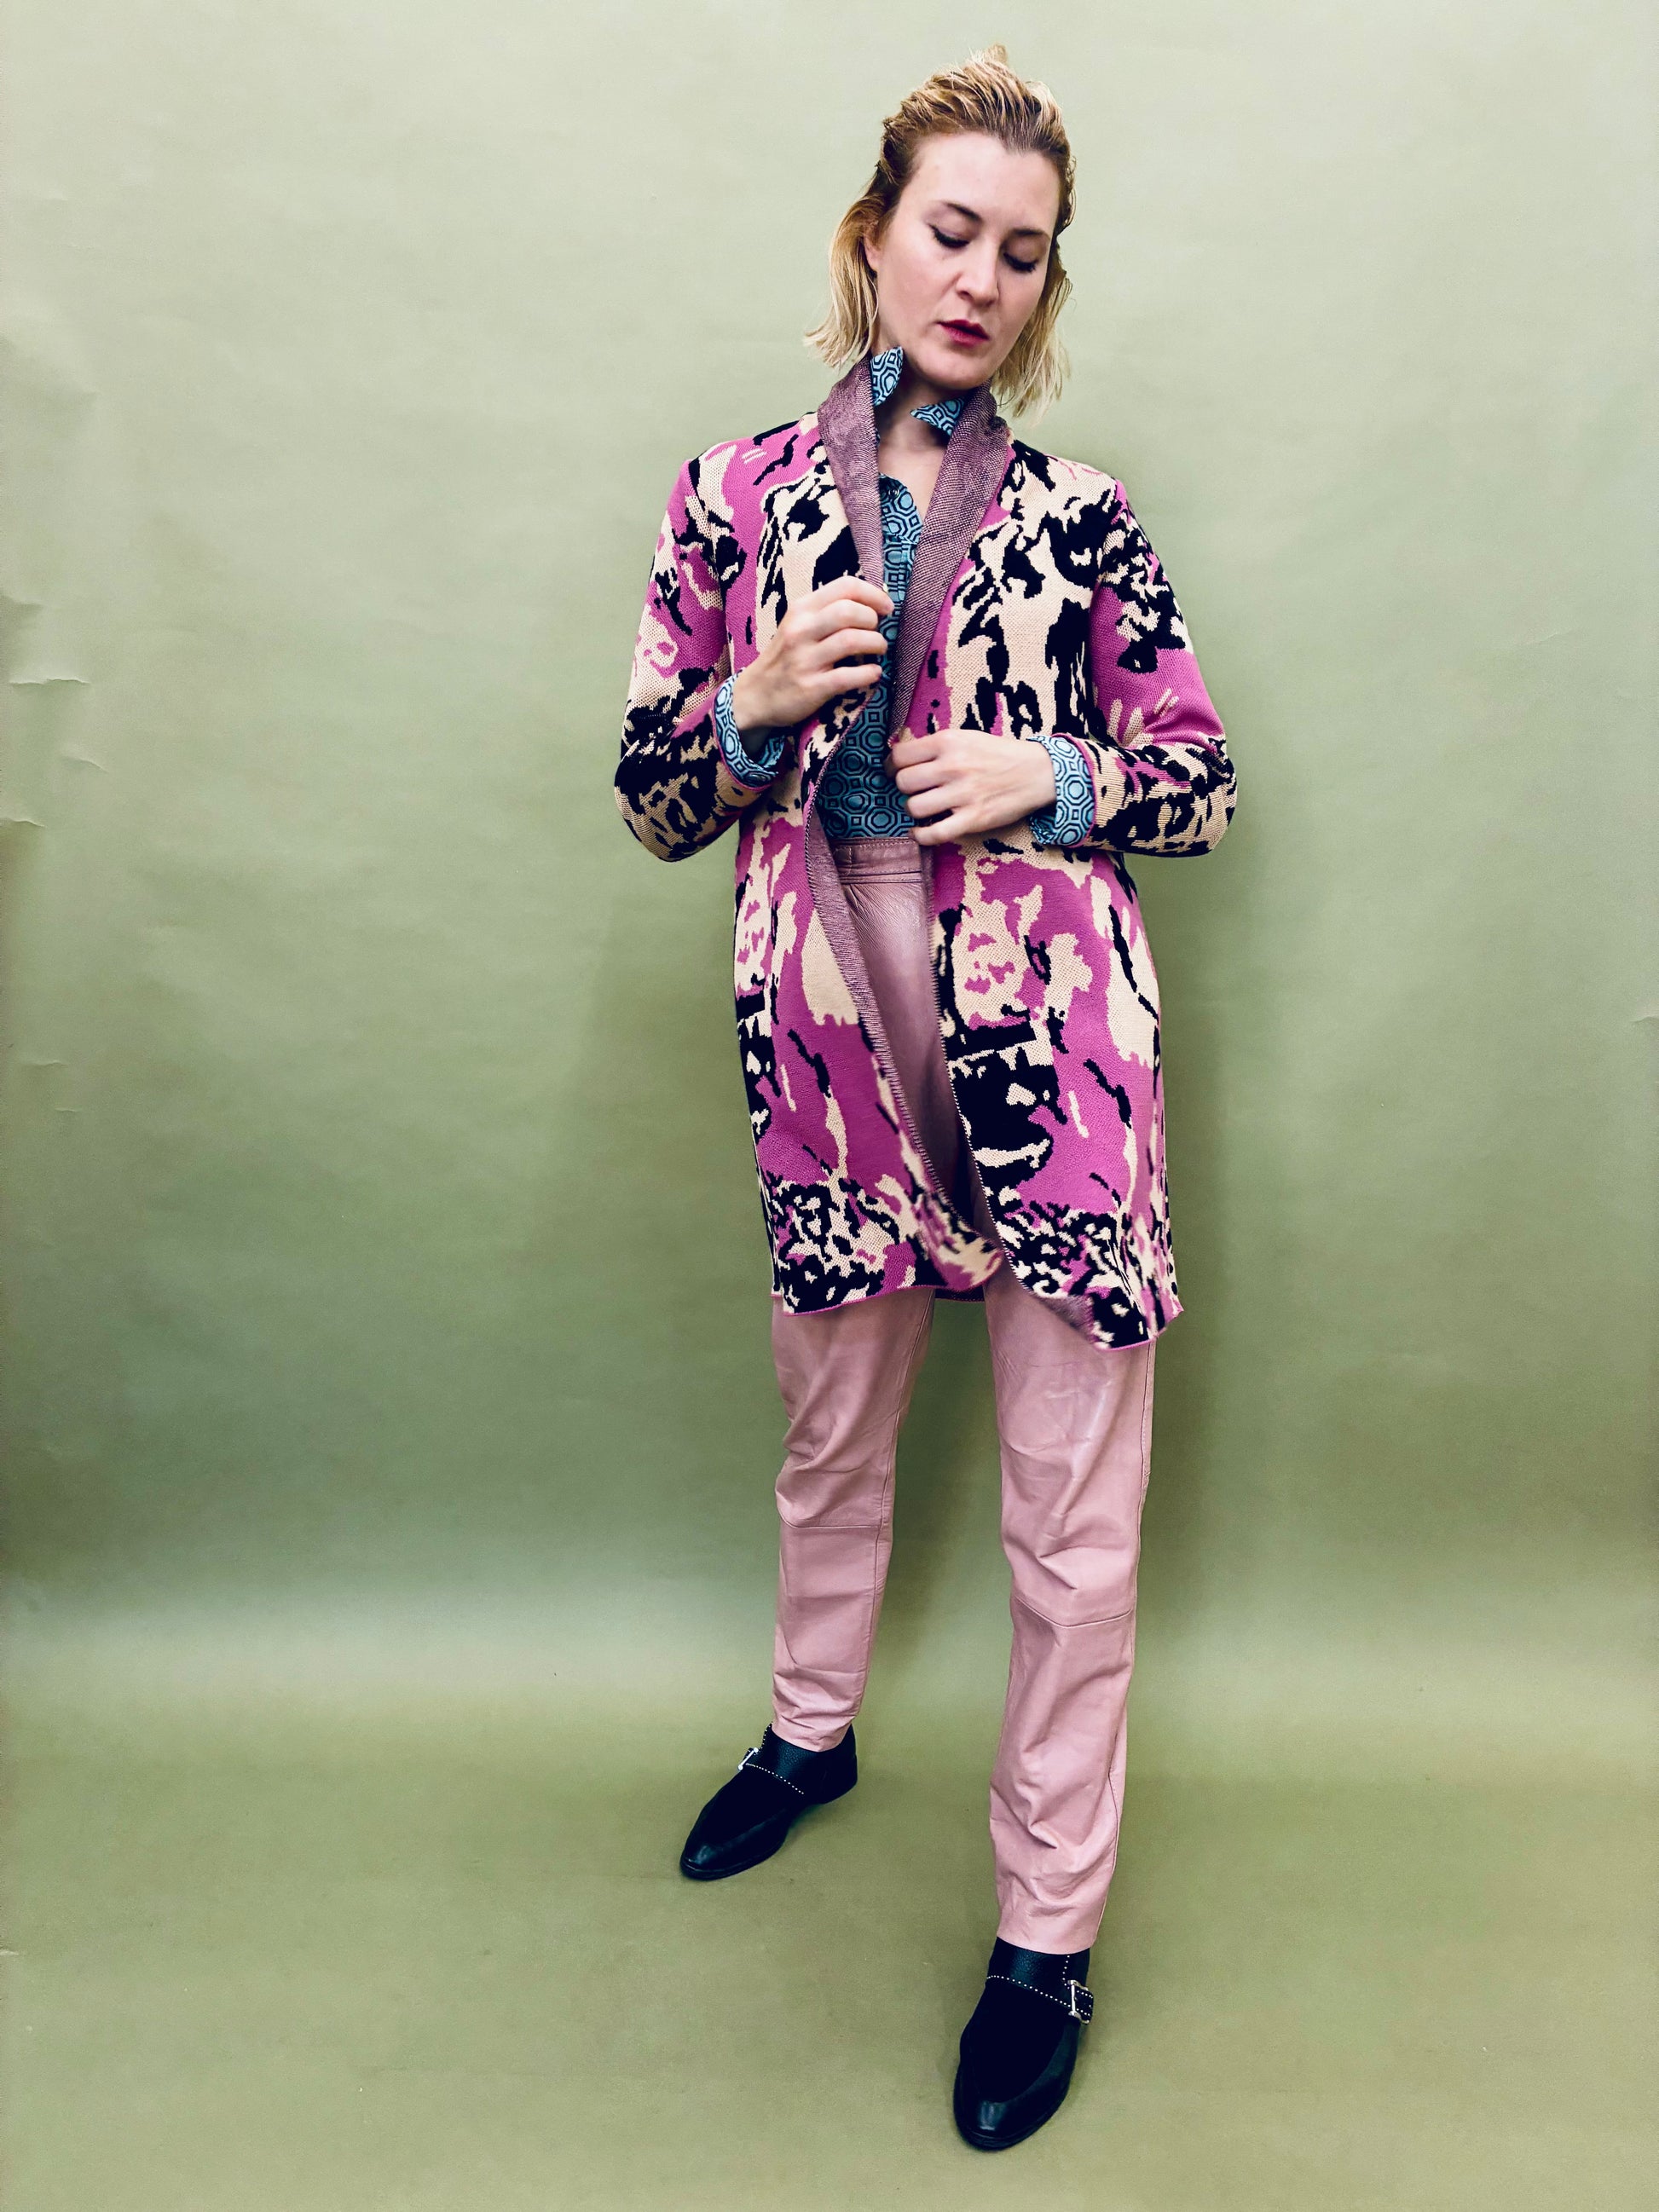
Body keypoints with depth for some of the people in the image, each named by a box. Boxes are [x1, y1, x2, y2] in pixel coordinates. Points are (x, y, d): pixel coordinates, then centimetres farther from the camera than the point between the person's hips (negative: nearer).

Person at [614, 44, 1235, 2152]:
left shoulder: (1079, 521, 0)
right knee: (830, 1427, 22)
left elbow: (1201, 777, 6)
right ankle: (814, 1726, 51)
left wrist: (1049, 779, -12)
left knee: (1074, 1515, 3)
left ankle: (1046, 1932, 24)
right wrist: (762, 699, -14)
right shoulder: (733, 497, 3)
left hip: (1051, 1045, -1)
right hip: (831, 1033, 2)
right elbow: (654, 795, 5)